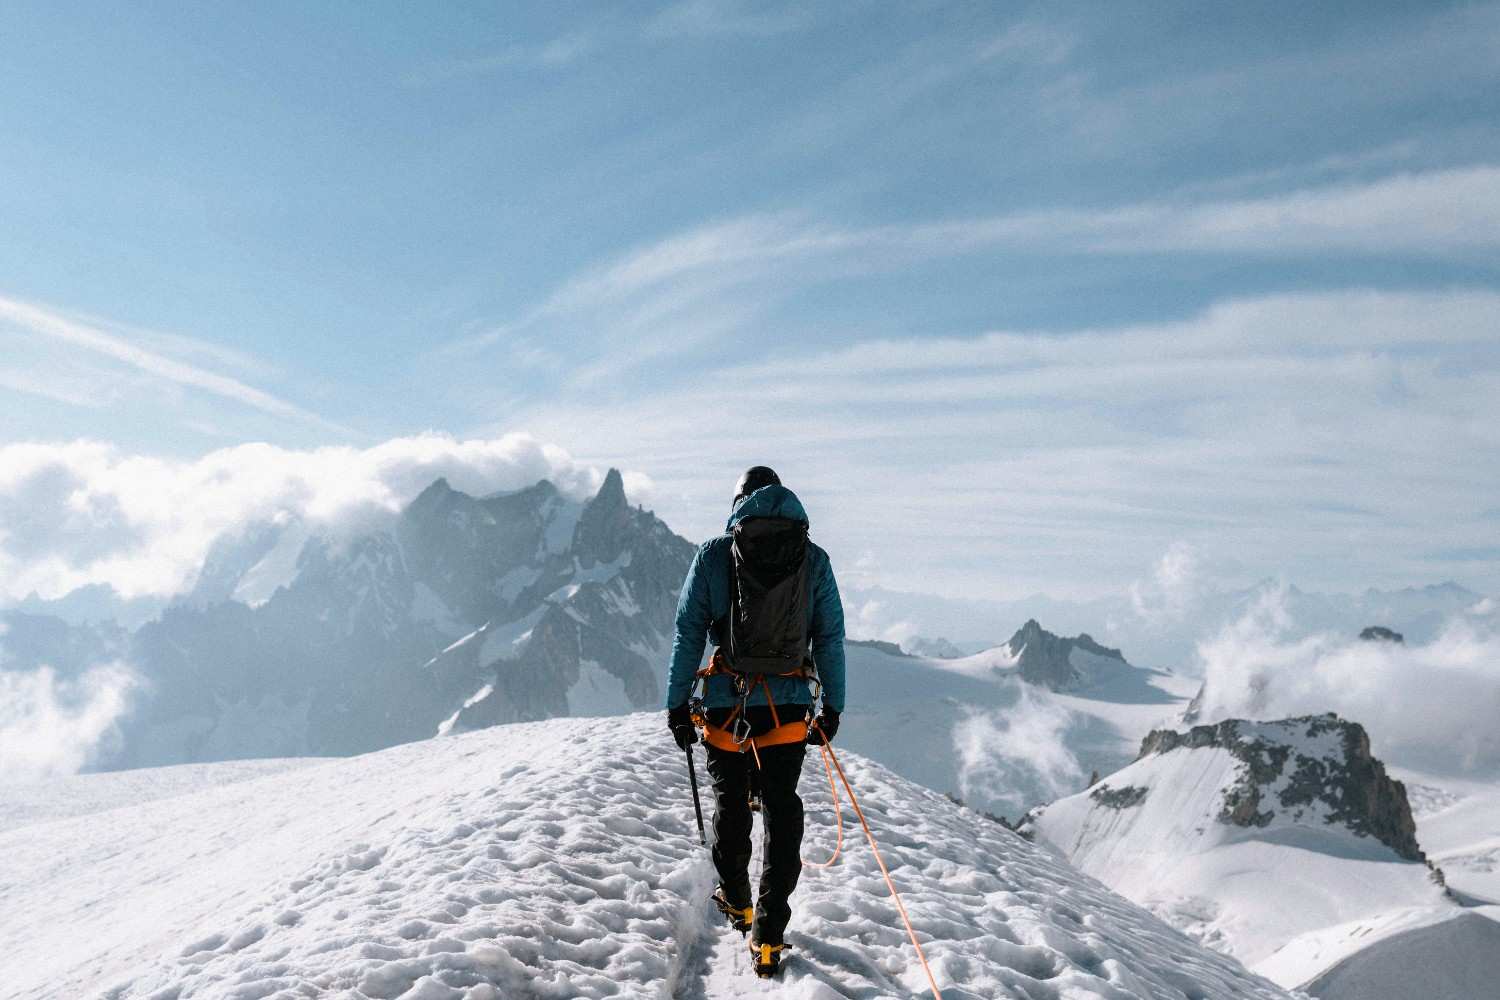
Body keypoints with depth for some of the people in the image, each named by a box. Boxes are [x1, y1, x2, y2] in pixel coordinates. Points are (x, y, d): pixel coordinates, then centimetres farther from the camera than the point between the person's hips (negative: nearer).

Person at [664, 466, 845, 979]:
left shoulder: (713, 554, -1)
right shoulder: (814, 559, 3)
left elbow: (688, 634, -1)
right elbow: (830, 640, 4)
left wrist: (677, 704, 4)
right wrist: (833, 707, 10)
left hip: (727, 705, 0)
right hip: (788, 709, 0)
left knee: (731, 808, 20)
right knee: (782, 815, 9)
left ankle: (737, 903, 38)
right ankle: (768, 938, 7)